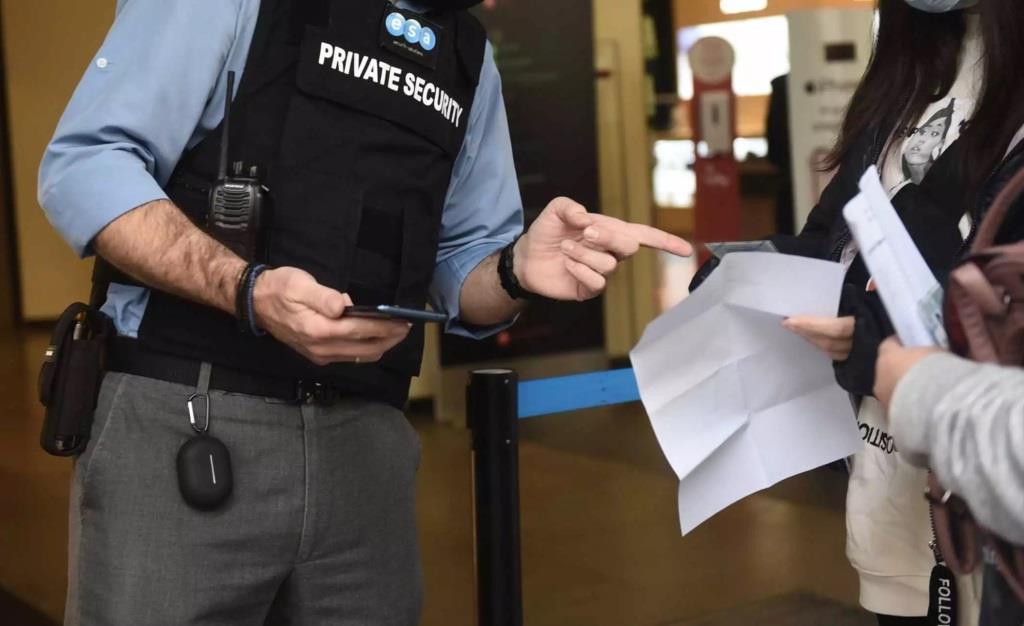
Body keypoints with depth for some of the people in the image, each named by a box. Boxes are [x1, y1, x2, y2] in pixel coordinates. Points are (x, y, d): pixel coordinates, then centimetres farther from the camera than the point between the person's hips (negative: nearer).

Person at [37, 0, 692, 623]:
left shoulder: (470, 53, 15)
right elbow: (85, 162, -9)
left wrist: (519, 269, -8)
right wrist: (248, 291, -24)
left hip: (365, 442, 5)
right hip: (184, 417, -5)